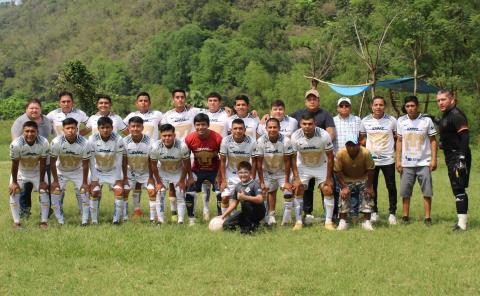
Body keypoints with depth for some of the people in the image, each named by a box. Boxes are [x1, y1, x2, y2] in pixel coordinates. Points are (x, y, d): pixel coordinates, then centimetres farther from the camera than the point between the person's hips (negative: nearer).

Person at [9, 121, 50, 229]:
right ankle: (16, 222, -1)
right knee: (14, 192, -10)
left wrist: (42, 181, -12)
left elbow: (43, 163, -18)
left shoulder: (44, 143, -30)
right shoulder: (16, 144, -34)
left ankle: (44, 221, 7)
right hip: (21, 171, -1)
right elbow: (15, 164, -21)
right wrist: (14, 182, -12)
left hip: (37, 171, 1)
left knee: (44, 191, -5)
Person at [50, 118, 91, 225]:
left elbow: (85, 164, -15)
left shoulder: (84, 144, -26)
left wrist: (85, 182, -10)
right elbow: (53, 162, -17)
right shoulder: (56, 142, -28)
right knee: (56, 191, -9)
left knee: (83, 192, -7)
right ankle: (60, 222, 3)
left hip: (77, 171, 0)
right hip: (60, 171, 0)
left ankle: (85, 221, 6)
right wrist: (55, 181, -14)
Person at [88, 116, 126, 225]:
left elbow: (119, 161, -16)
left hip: (113, 171, 0)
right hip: (97, 171, 0)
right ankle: (94, 221, -1)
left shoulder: (118, 139, -22)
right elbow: (91, 161, -15)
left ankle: (116, 220, -7)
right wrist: (93, 179, -16)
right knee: (94, 193, -11)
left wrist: (118, 179, -15)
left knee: (119, 191, -16)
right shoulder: (92, 139, -21)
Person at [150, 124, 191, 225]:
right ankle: (160, 221, -1)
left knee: (180, 195, -6)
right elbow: (153, 165, -13)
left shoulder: (182, 146, -30)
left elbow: (186, 164, -15)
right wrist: (158, 182, -10)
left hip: (178, 172, -1)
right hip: (162, 172, 1)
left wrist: (182, 181, -10)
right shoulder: (155, 147, -28)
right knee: (159, 193, -8)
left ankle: (181, 221, 1)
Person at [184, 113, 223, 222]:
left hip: (214, 169, -1)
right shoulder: (189, 139, -19)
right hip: (197, 170, 1)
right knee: (189, 194, -6)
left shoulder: (217, 138, -23)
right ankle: (191, 218, 11)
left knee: (221, 192, -11)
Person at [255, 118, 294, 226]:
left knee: (288, 191, -15)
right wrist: (261, 182, -12)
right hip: (267, 172, 1)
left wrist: (287, 181, -15)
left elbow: (287, 162, -15)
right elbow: (259, 163, -13)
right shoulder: (261, 141, -20)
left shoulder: (285, 141, -22)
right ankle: (271, 216, 15)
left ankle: (287, 216, -2)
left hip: (282, 171, -1)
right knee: (270, 191, 4)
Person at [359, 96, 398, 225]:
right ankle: (374, 212, 17)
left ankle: (392, 213, 11)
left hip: (388, 159, -1)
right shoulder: (365, 121, 2)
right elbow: (362, 139, 13)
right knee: (372, 187, 7)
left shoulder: (392, 120, -3)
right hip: (371, 159, 2)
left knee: (391, 187, 2)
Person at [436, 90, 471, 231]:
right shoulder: (446, 115, 14)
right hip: (451, 158, 10)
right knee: (457, 189, 13)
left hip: (458, 157, -10)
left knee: (459, 189, -9)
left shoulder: (456, 115, -15)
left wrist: (462, 157, -27)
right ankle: (462, 219, 21)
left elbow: (465, 136, -22)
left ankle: (462, 223, -7)